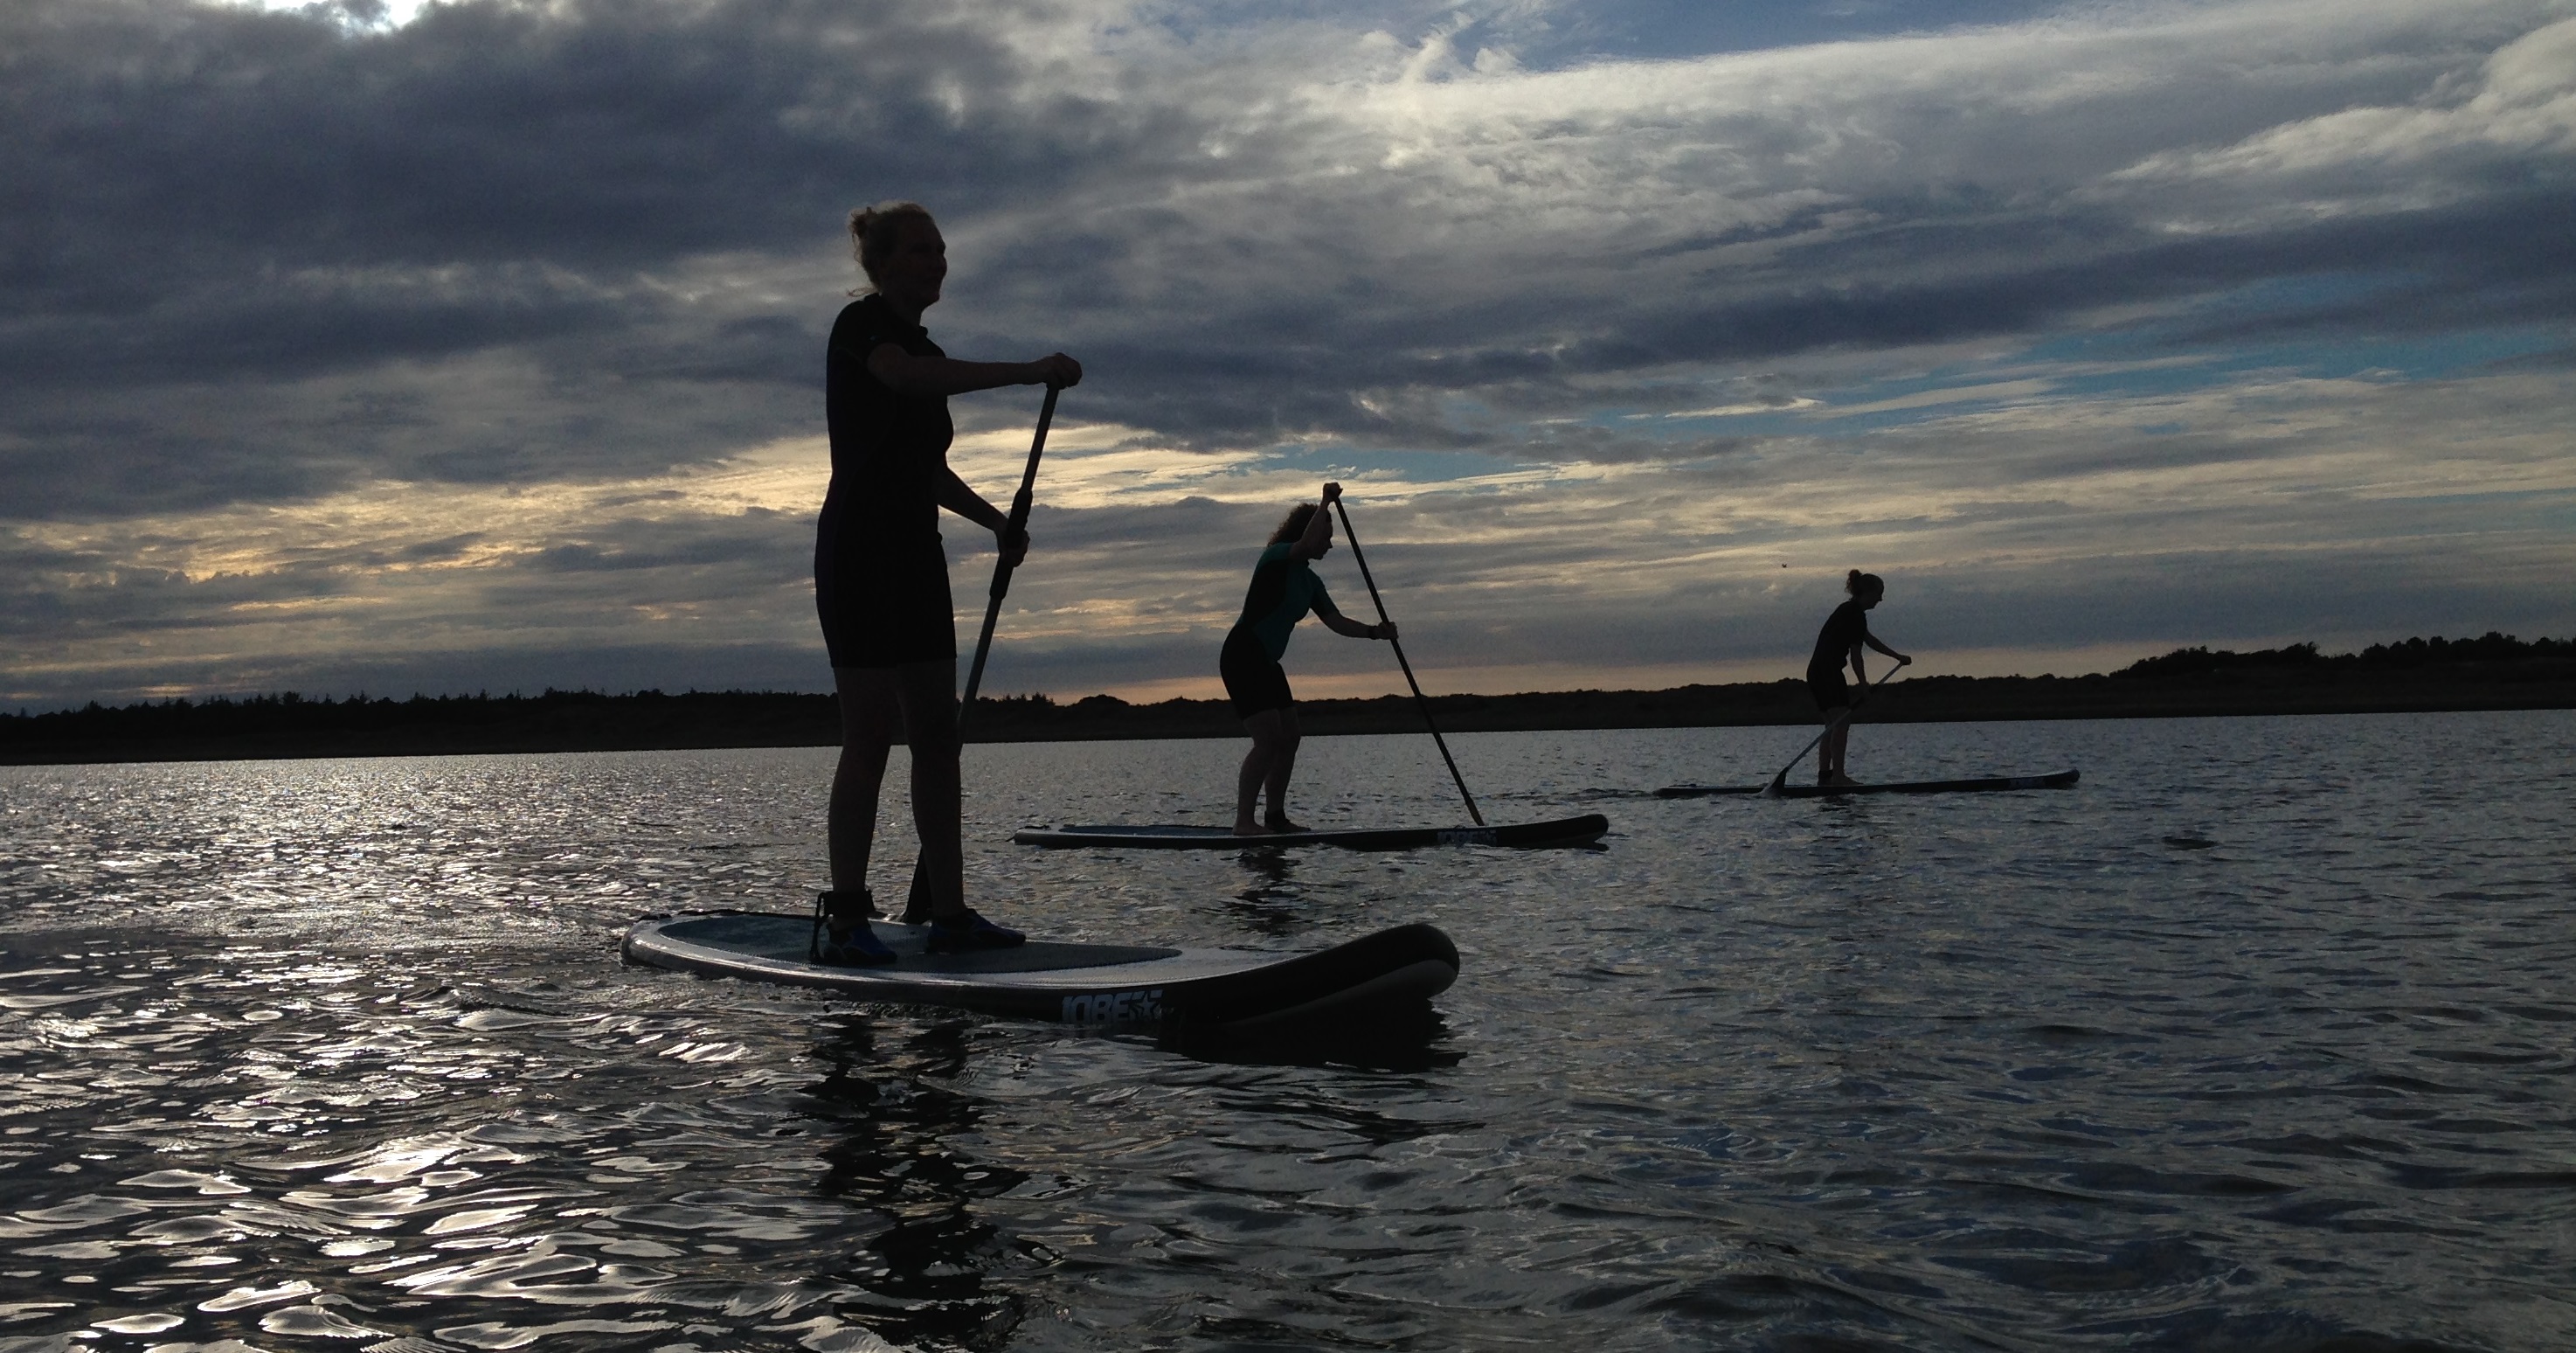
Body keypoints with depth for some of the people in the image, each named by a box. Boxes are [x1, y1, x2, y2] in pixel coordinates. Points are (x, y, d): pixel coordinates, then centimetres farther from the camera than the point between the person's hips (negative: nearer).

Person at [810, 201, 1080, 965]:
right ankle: (843, 922, -4)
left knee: (936, 734, 5)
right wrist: (1029, 373, -35)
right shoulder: (860, 325, -7)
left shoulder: (920, 348, 18)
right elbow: (906, 378, -30)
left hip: (915, 556, 9)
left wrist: (995, 521, 13)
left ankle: (948, 913, 8)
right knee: (870, 735, -10)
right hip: (860, 553, -9)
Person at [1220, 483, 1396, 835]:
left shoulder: (1310, 581, 15)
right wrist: (1325, 503, -22)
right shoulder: (1276, 558, -10)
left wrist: (1373, 632, -4)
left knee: (1289, 738, 8)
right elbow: (1307, 544, -31)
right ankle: (1243, 821, -16)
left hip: (1267, 663, 10)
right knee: (1269, 740, -16)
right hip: (1241, 657, -10)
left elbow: (1336, 622, 10)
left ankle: (1276, 817, 16)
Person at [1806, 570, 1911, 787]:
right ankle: (1838, 775, -18)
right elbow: (1855, 655, -12)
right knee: (1842, 722, -13)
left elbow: (1870, 640, 31)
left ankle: (1824, 775, 10)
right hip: (1828, 671, -10)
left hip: (1817, 671, 10)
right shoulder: (1855, 614, -12)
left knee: (1833, 725, 11)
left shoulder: (1849, 610, 19)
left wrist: (1898, 657, 38)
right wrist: (1864, 685, -6)